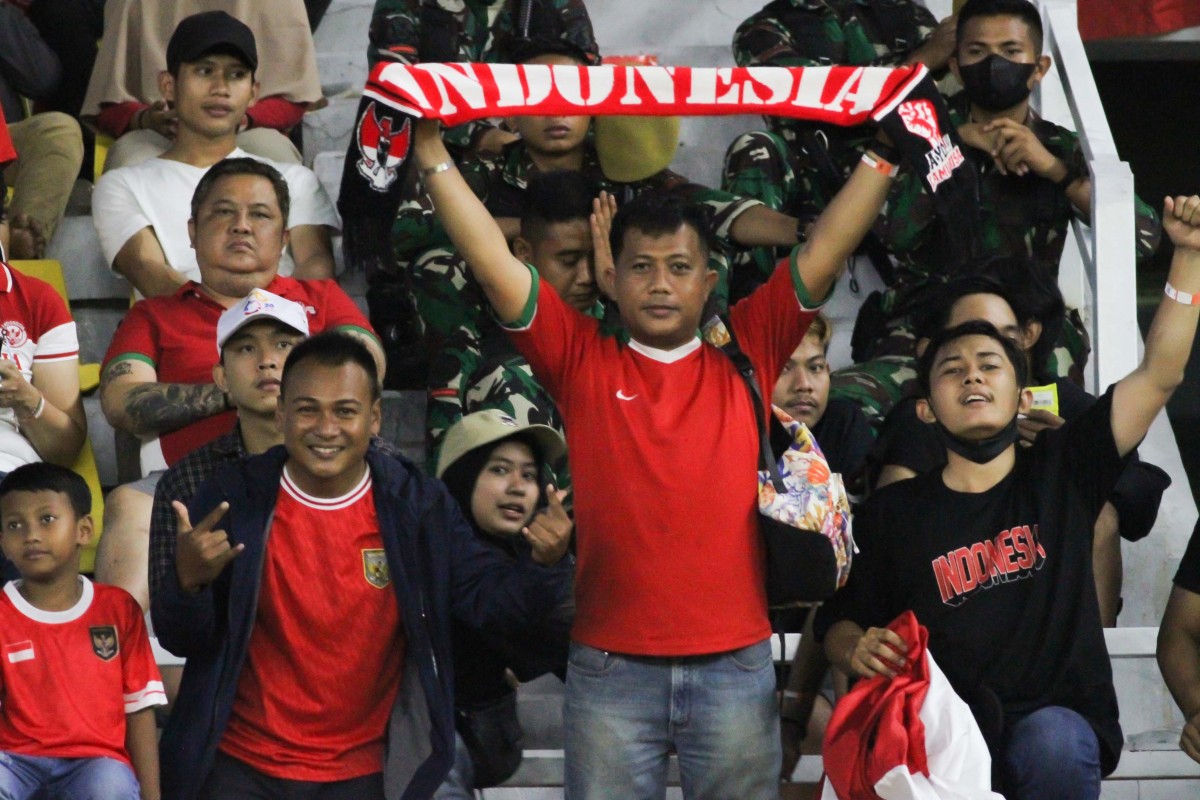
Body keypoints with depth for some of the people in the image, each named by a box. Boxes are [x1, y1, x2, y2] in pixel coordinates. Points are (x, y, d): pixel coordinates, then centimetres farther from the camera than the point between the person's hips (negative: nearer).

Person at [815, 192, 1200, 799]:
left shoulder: (1060, 474, 9)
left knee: (1052, 743, -35)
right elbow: (837, 618, 16)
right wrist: (856, 651, -9)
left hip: (1061, 722, 1)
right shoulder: (892, 513, 10)